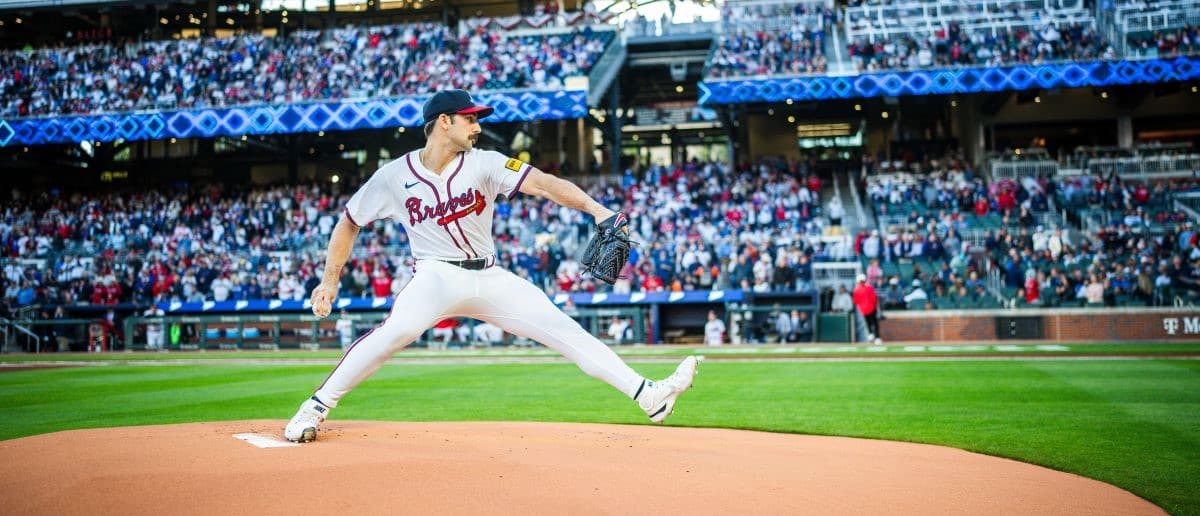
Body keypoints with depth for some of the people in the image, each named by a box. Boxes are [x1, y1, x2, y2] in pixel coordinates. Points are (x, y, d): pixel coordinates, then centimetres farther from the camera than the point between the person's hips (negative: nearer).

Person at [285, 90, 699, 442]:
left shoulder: (484, 164, -4)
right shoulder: (394, 177, -4)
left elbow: (542, 183, -18)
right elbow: (349, 223, 8)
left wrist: (596, 209, -33)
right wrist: (330, 280, 1)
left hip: (489, 279, 3)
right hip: (437, 276, -3)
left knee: (565, 330, -5)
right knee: (396, 331, -33)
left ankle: (648, 396, -4)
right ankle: (316, 407, -20)